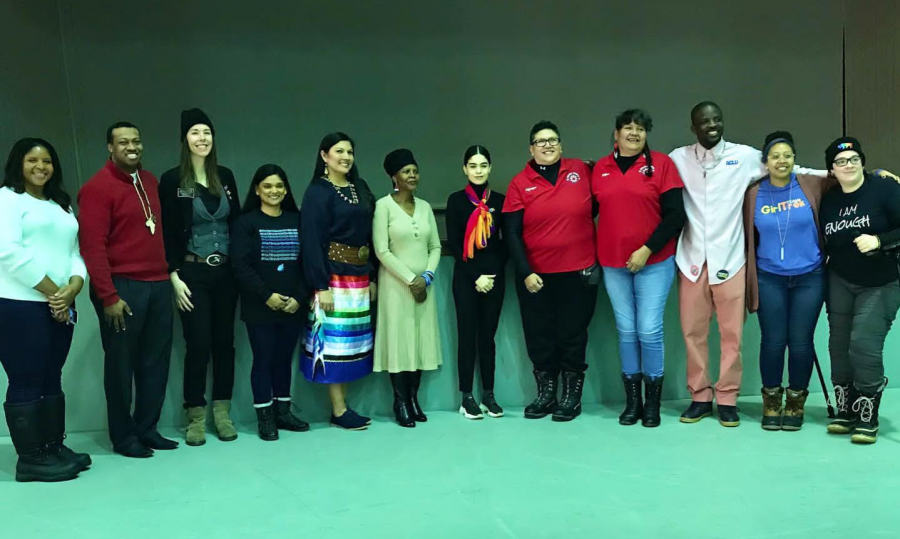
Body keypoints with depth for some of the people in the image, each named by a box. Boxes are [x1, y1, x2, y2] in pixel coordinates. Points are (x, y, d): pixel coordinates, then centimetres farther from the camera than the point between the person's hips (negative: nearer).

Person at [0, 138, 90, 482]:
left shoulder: (62, 206, 22)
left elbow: (74, 253, 14)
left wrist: (72, 288, -6)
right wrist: (51, 290, -13)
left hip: (60, 307, 7)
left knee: (52, 379, 12)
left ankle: (55, 447, 20)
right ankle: (30, 460, 2)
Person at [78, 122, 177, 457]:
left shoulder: (150, 181, 14)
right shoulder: (97, 188, -9)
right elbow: (92, 245, -14)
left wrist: (166, 272, 13)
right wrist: (108, 296, -18)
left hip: (158, 285, 7)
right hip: (122, 287, -6)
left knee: (156, 361, 11)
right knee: (121, 363, 5)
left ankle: (148, 429, 24)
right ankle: (123, 436, 18)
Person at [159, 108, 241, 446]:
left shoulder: (225, 177, 8)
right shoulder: (172, 180, -4)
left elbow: (236, 224, 11)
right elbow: (167, 234, -5)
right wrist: (175, 277, -10)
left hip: (226, 271, 4)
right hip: (192, 272, -4)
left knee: (225, 341, 7)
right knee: (198, 345, -2)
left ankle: (222, 412, 18)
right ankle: (196, 416, 11)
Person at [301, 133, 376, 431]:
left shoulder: (360, 188, 13)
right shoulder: (317, 191, -7)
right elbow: (312, 241, -13)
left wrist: (371, 277, 11)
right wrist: (321, 286, -18)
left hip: (359, 275, 7)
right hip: (333, 276, -7)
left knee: (353, 339, 9)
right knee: (334, 339, -2)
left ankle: (344, 406, 17)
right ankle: (338, 411, 6)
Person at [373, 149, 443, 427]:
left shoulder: (424, 206, 9)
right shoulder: (384, 205, -6)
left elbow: (435, 247, 9)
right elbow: (381, 250, -12)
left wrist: (427, 276, -7)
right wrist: (409, 279, -13)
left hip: (423, 284, 5)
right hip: (396, 284, -5)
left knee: (420, 340, 6)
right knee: (399, 340, -1)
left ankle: (414, 399, 16)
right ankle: (400, 402, 9)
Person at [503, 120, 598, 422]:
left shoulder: (581, 171, 1)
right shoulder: (520, 184, -2)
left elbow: (597, 205, 13)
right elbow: (512, 233, -3)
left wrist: (596, 256, 5)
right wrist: (525, 272, -11)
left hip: (579, 272, 0)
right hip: (535, 275, 1)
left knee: (573, 335, 8)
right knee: (539, 337, 9)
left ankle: (572, 397, 22)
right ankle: (546, 395, 25)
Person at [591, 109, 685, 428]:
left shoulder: (661, 164, -2)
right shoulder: (600, 169, 8)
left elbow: (675, 215, -7)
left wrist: (647, 250, -13)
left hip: (654, 262, -3)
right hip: (613, 264, 3)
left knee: (649, 330, -1)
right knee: (626, 331, 8)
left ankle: (652, 402, 13)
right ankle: (632, 400, 18)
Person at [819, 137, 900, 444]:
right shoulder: (829, 200, 5)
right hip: (840, 283, 5)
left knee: (864, 345, -13)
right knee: (840, 345, 4)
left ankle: (867, 419, 0)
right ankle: (845, 411, 18)